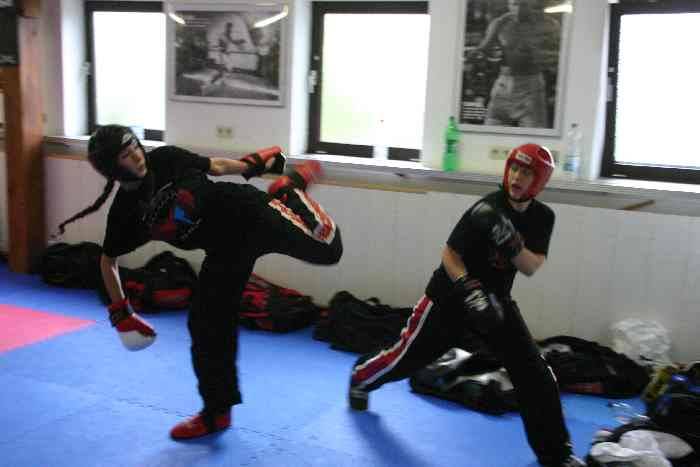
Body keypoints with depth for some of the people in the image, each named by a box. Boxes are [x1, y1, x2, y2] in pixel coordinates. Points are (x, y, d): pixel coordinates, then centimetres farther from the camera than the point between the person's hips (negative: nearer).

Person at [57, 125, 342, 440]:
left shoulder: (167, 159, -10)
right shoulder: (124, 213, -6)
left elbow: (213, 165, 8)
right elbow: (108, 259, 9)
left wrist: (253, 166, 1)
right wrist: (119, 312, 6)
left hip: (247, 214, -1)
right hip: (225, 250, 2)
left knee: (327, 250, -6)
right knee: (206, 324, 0)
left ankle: (291, 187, 21)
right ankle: (217, 411, 20)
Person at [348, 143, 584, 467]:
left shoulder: (543, 217, -6)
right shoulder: (486, 210, -23)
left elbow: (531, 267, -13)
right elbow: (449, 254, -20)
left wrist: (512, 245, -33)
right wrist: (470, 291, -34)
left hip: (495, 298, 5)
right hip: (450, 295, -4)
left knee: (535, 374, -3)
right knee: (408, 355, 8)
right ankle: (360, 377, 40)